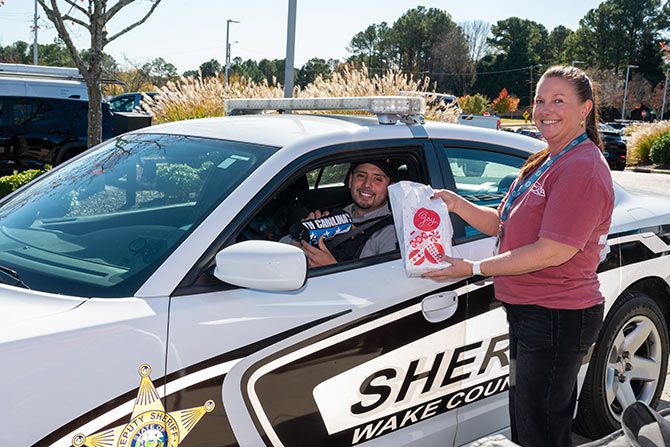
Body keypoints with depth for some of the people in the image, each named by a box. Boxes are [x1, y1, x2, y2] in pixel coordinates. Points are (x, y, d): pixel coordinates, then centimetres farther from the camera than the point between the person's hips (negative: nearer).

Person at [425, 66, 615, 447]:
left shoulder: (582, 168, -19)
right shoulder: (545, 164, 15)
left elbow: (553, 252, -25)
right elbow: (502, 224, 16)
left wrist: (475, 268, -19)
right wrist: (456, 204, 0)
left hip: (557, 320, -10)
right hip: (531, 313, 10)